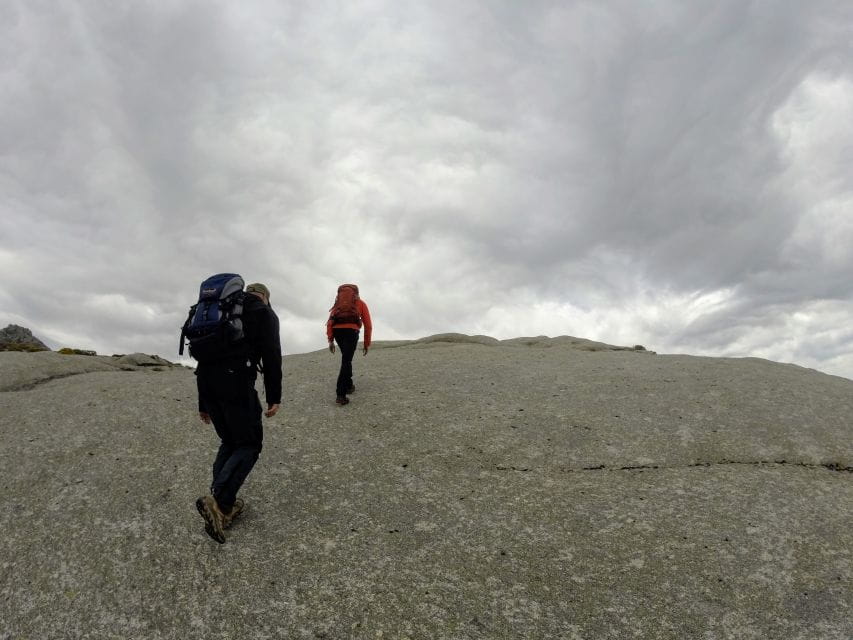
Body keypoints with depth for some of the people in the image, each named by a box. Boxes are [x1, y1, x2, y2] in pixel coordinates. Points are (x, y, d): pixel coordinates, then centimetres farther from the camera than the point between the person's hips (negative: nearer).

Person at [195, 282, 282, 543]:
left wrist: (203, 403, 28)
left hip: (206, 380, 7)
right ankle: (218, 501, -15)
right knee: (249, 445, 2)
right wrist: (274, 397, -3)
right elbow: (272, 355, -4)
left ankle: (224, 506, 16)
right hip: (236, 382, -7)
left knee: (229, 442, 19)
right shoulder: (264, 313, 9)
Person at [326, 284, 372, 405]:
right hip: (351, 332, -4)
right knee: (346, 362, -6)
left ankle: (348, 385, 31)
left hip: (337, 331, 4)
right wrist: (367, 344, 22)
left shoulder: (339, 303, 29)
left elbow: (330, 321, 14)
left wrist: (330, 341, 10)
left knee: (346, 358, 27)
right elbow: (368, 325, 15)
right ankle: (340, 395, -15)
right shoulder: (362, 303, 22)